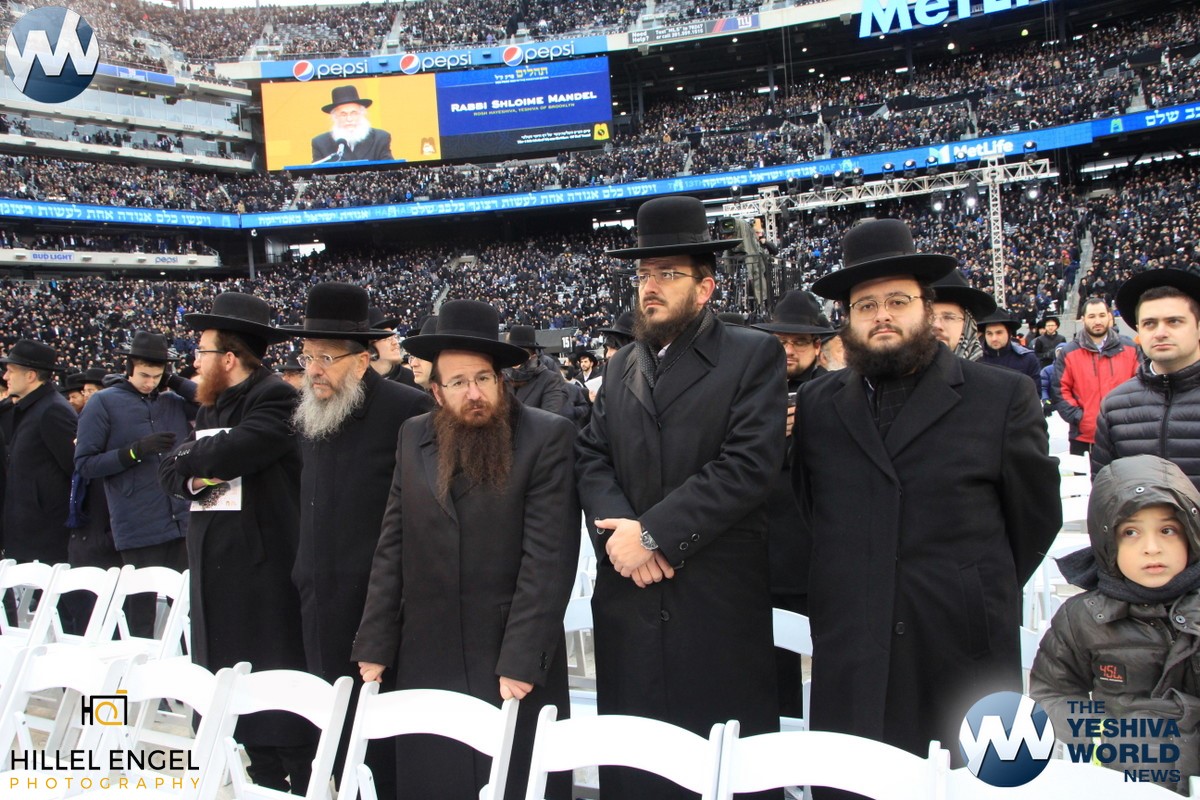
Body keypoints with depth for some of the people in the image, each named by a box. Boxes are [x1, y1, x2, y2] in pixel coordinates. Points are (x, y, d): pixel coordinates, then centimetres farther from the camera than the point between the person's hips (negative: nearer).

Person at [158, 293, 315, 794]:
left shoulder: (275, 398, -10)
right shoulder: (211, 407, 18)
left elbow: (229, 454, -23)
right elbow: (170, 472, 14)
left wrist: (191, 456, -3)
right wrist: (194, 479, -8)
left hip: (265, 573, -9)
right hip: (215, 576, 9)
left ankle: (303, 786, 8)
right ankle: (265, 784, 25)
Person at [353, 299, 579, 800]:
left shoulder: (547, 437, -10)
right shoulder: (414, 438, 5)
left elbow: (548, 557, -14)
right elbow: (392, 548, 6)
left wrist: (521, 660, -17)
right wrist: (374, 646, 3)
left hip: (515, 662, -4)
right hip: (426, 660, 4)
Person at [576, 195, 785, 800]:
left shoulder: (754, 355, -2)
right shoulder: (621, 367, 16)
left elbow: (749, 463, -14)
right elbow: (592, 457, 9)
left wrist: (653, 532, -16)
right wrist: (617, 528, -11)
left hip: (719, 596, -4)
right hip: (628, 595, 5)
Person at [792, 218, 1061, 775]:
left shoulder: (1003, 398, 2)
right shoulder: (816, 405, 7)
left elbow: (1036, 516, 7)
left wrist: (981, 599, 10)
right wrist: (838, 595, 6)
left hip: (964, 660, -1)